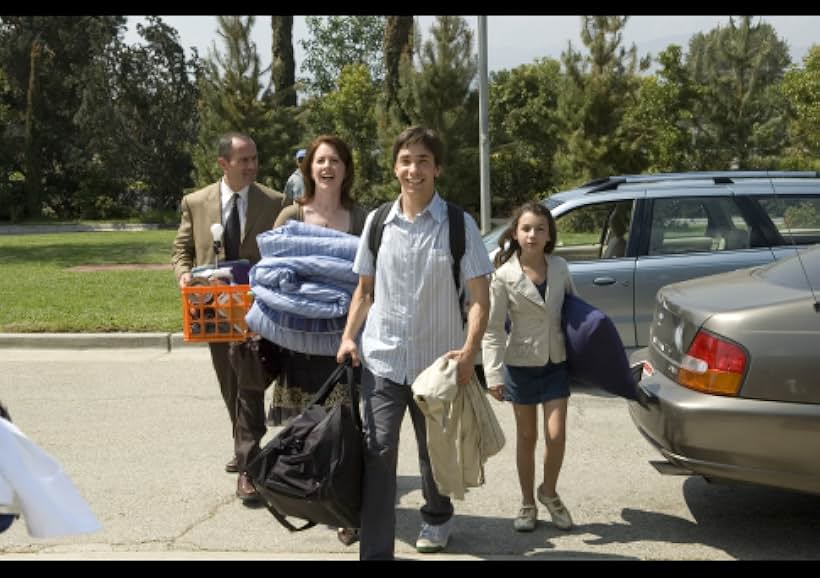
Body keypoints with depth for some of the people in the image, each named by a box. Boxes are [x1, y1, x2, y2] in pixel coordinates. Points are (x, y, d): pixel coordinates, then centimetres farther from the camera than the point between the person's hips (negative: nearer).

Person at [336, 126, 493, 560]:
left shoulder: (459, 225, -6)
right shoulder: (377, 223, 2)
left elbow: (479, 298, -7)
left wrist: (469, 350, -21)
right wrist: (348, 337, -1)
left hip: (437, 361, -1)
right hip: (381, 361, 1)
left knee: (435, 452, 18)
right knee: (377, 454, -7)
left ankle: (437, 518, 46)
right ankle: (375, 552, 0)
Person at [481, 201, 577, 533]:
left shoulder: (559, 268, -1)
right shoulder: (504, 276, -10)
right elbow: (492, 329, -10)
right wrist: (494, 374, -16)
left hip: (556, 361, 2)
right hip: (521, 363, -2)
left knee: (556, 434, -4)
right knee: (527, 437, 8)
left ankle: (549, 493, 22)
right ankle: (527, 504, 24)